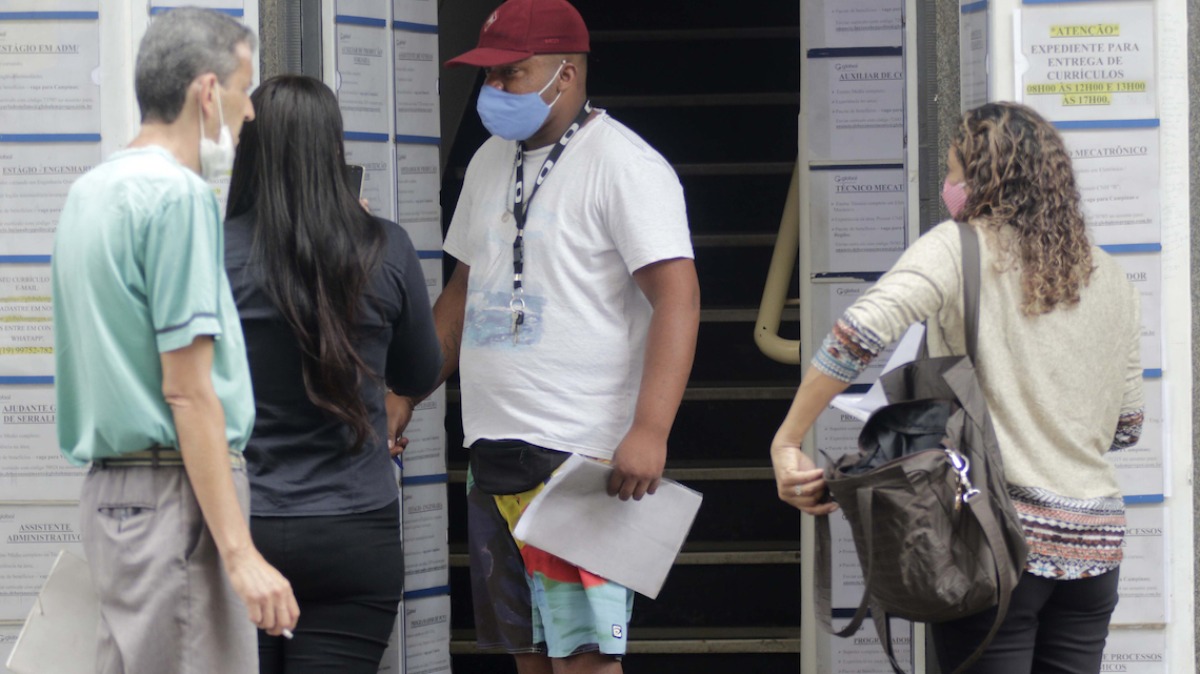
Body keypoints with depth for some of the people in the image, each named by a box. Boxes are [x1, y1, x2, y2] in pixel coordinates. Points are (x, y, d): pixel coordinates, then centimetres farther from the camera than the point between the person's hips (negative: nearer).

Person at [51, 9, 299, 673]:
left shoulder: (90, 191, 16)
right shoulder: (179, 195, -13)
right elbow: (187, 390, -18)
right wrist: (240, 552, -20)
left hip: (109, 486, 10)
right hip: (176, 494, -10)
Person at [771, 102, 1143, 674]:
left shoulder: (958, 250, -5)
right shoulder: (1108, 278, 12)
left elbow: (861, 331, -21)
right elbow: (1127, 426, 17)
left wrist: (786, 443, -16)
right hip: (1094, 541, 5)